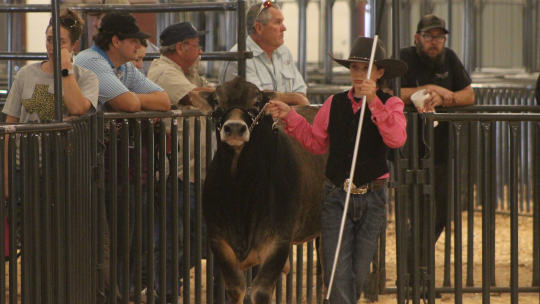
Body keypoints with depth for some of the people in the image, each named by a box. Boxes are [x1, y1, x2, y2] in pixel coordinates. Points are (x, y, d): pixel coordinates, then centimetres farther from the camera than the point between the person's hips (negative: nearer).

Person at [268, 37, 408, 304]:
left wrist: (374, 102, -28)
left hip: (371, 196, -1)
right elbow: (315, 142, 13)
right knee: (335, 273, -7)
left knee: (359, 272, 11)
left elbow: (396, 139, -21)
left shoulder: (390, 104, -3)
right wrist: (290, 117, 4)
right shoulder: (335, 104, 5)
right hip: (336, 196, 1)